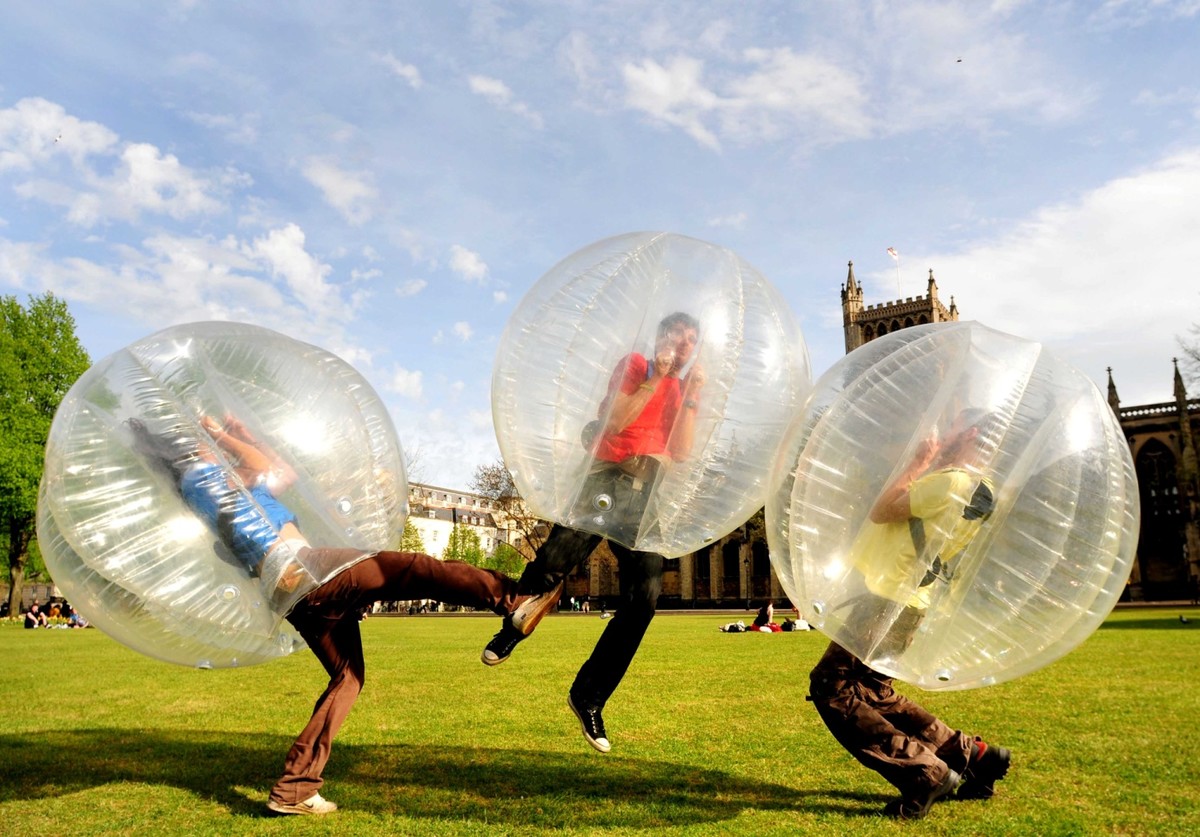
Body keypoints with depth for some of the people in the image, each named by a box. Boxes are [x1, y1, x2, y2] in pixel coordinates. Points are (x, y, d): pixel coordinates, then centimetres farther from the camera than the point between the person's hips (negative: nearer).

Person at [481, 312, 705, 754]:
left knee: (644, 598, -8)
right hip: (608, 477, -4)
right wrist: (653, 382, -7)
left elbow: (681, 454, 5)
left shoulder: (683, 390, 20)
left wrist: (693, 396, 2)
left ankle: (588, 697, 5)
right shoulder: (633, 365, 10)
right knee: (553, 559, -22)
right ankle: (512, 629, 11)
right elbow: (613, 423, -6)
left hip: (649, 496, 4)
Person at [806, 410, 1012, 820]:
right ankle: (974, 754, 22)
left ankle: (925, 774, -4)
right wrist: (923, 465, 21)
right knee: (873, 696, 18)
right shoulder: (970, 486, 17)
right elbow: (896, 512, 23)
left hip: (889, 600, -10)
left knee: (830, 689, -6)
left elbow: (881, 512, -14)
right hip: (896, 600, 10)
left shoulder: (953, 480, -15)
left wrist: (918, 463, -5)